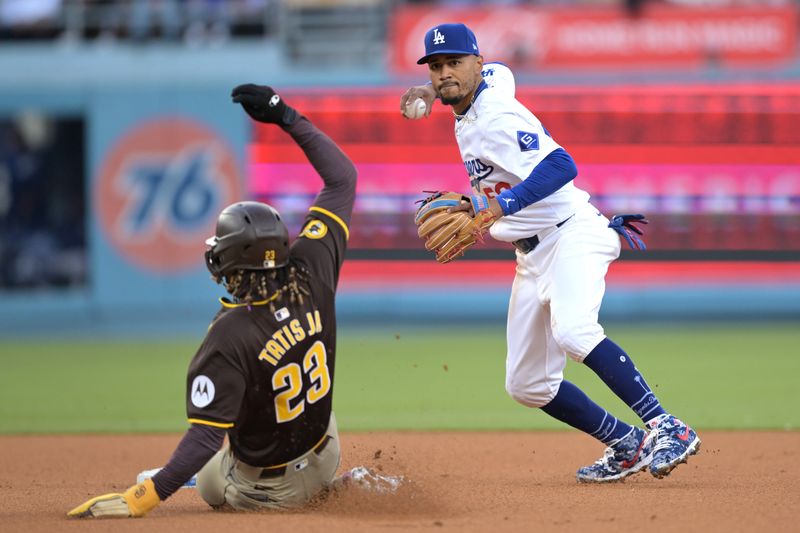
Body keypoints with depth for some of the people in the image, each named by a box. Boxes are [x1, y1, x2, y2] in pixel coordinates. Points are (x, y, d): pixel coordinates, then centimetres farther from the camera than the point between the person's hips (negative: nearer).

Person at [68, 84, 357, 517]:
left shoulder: (228, 338, -32)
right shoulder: (310, 276, -17)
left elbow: (205, 437, -35)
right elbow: (342, 178, -6)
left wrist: (137, 501, -35)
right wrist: (287, 117, -3)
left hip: (262, 492, -2)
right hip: (324, 461, 2)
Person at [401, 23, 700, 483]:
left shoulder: (496, 120, -19)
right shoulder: (492, 77, 9)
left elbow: (561, 165, -34)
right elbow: (496, 71, 36)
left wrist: (502, 207, -44)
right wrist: (431, 90, 29)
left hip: (572, 236, -10)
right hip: (533, 256, 10)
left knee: (571, 331, -37)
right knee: (527, 385, 8)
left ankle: (667, 428, -39)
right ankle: (626, 446, 17)